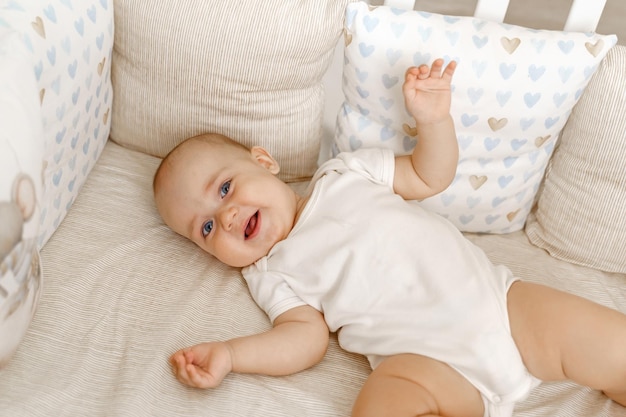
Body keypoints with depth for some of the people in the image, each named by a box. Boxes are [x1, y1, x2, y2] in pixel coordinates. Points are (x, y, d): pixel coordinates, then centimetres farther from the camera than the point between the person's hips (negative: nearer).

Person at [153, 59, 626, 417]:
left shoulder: (346, 173, 14)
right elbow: (307, 337, -4)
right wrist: (228, 355, -18)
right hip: (429, 357, -2)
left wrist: (434, 120, 0)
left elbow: (431, 177, 18)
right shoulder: (272, 274, 9)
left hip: (500, 297, 3)